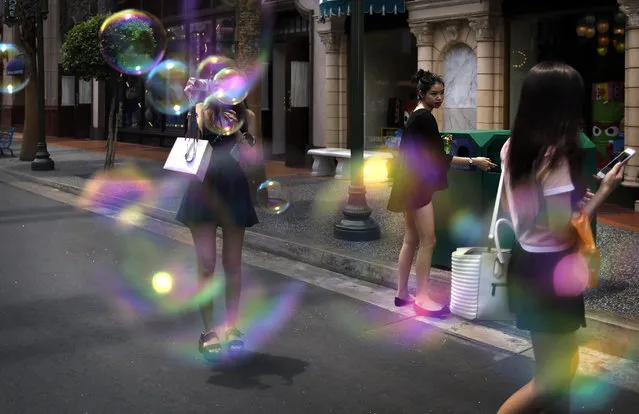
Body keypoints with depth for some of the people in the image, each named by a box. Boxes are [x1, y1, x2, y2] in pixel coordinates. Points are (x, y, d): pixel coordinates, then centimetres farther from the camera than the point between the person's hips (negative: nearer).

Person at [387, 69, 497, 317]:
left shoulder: (416, 116, 15)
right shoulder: (425, 118, -15)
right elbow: (438, 157, -17)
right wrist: (473, 161, -14)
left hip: (411, 184, 10)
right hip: (416, 185, -10)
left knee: (411, 240, 12)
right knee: (427, 241, -6)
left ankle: (402, 294, 17)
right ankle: (422, 300, -1)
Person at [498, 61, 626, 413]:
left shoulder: (513, 147, 2)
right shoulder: (556, 156, -23)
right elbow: (564, 232, -22)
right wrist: (604, 190, -11)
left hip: (523, 263, 9)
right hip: (548, 271, -9)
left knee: (560, 364, 22)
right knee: (553, 377, 4)